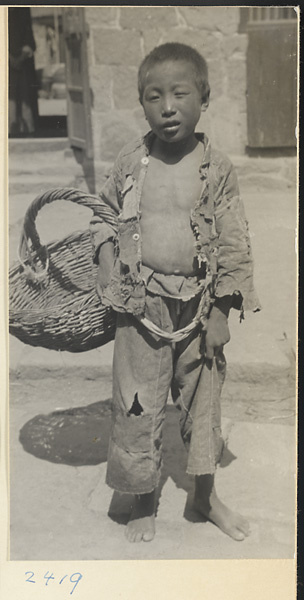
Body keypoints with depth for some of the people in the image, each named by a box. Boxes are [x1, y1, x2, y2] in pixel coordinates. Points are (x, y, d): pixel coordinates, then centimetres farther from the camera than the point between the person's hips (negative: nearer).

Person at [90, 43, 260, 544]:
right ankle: (143, 502, 27)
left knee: (203, 402, 14)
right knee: (137, 407, 6)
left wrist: (220, 312, -4)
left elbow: (235, 244, -2)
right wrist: (111, 272, 2)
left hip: (199, 308, 0)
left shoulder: (216, 168, -4)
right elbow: (104, 216, 15)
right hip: (141, 308, 1)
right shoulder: (130, 162, -1)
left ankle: (206, 495, 35)